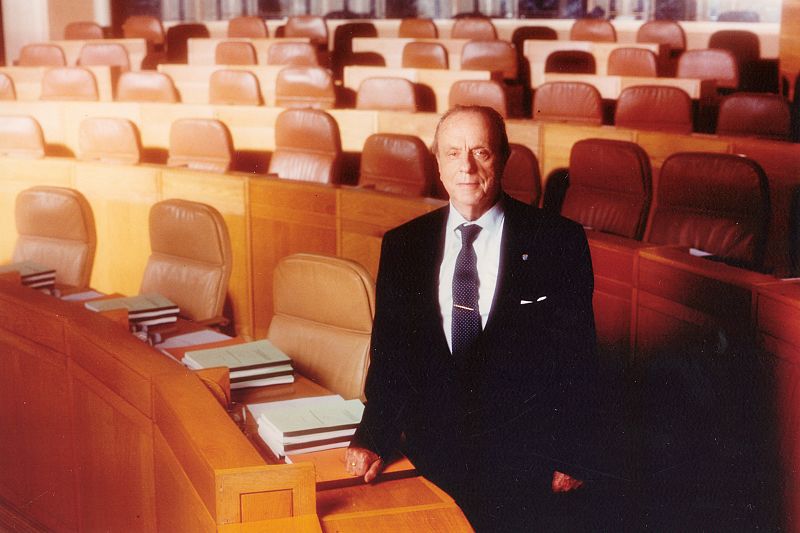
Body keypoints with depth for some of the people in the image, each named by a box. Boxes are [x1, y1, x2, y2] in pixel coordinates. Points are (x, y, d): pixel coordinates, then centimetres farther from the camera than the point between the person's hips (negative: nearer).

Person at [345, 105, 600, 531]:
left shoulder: (558, 242, -7)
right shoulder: (402, 245, 3)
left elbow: (577, 358, -5)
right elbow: (391, 352, 6)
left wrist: (572, 459, -8)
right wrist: (374, 438, -6)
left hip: (528, 462, -2)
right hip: (432, 455, 3)